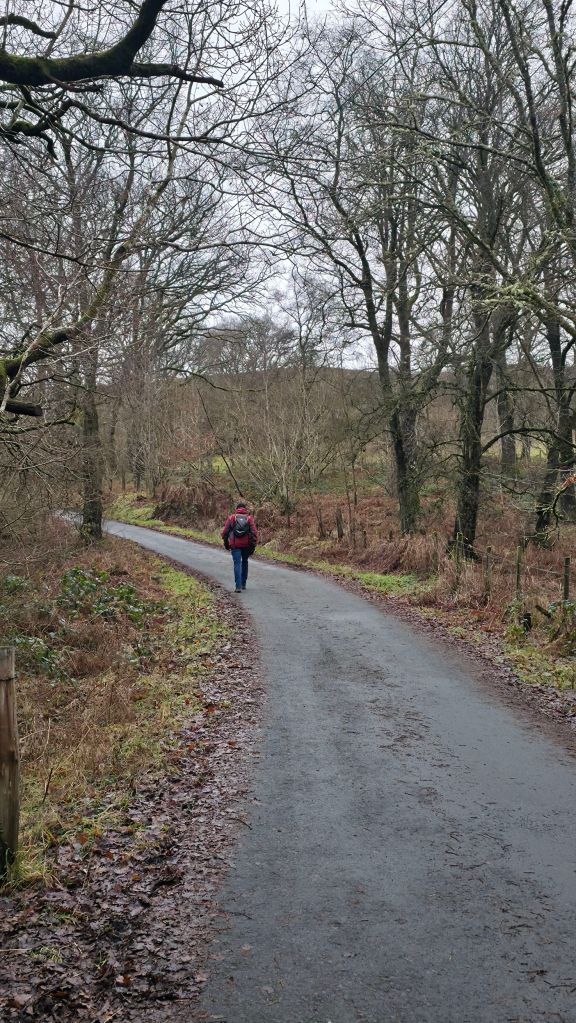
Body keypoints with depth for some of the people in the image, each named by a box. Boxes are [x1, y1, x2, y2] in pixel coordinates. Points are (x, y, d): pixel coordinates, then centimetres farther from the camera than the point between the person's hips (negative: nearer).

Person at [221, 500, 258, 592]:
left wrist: (226, 543, 13)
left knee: (237, 564, -3)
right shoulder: (249, 518, 2)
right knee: (244, 563, 19)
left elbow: (225, 532, 1)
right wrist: (253, 546, 0)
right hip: (246, 545, 2)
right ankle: (243, 584, 27)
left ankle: (238, 586, -15)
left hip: (235, 545, -1)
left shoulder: (231, 517, 2)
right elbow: (254, 533, -5)